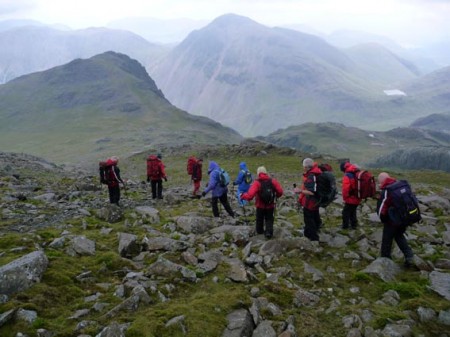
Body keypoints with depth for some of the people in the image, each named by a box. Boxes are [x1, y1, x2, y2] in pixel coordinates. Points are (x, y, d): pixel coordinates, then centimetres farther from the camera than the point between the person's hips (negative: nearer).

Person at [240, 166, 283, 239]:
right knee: (269, 220, 15)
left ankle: (259, 232, 40)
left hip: (260, 206, -1)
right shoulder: (273, 181, -9)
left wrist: (243, 195, -10)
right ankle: (269, 232, -5)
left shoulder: (257, 182, -18)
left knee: (259, 219, 22)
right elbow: (280, 192, -8)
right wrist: (275, 196, 12)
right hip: (271, 206, 1)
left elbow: (250, 194, -28)